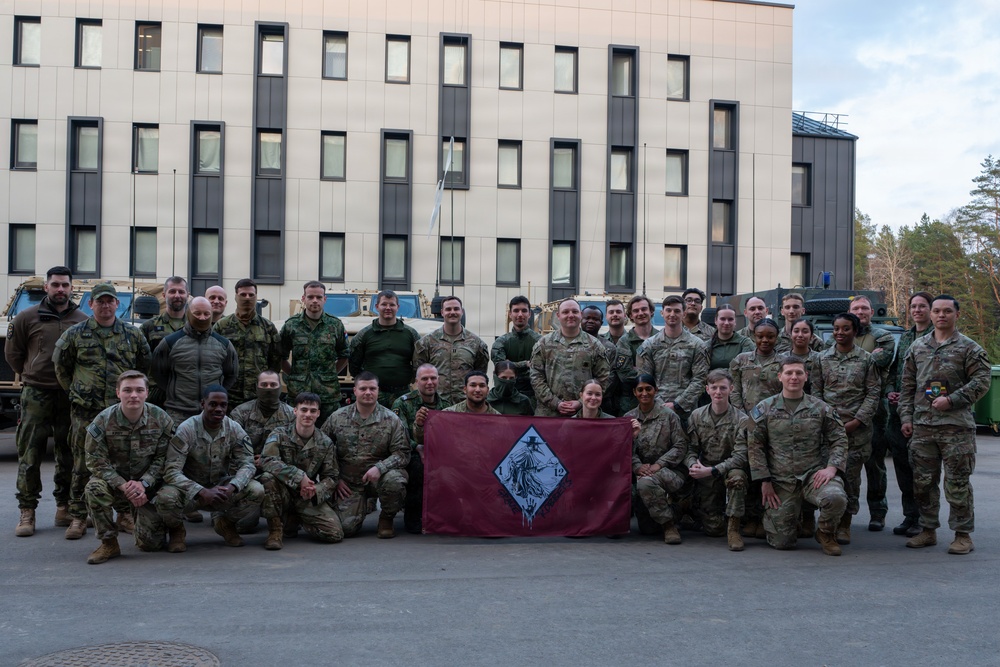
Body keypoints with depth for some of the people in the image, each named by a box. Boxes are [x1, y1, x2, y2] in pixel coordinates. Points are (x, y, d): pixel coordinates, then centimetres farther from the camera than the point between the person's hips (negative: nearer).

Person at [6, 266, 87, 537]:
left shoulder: (83, 320, 3)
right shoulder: (27, 317, 1)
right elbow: (12, 353, 9)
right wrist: (31, 377, 11)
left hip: (70, 397, 2)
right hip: (35, 395, -1)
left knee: (68, 455, 8)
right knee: (29, 455, -1)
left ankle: (65, 508, 18)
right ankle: (27, 512, 6)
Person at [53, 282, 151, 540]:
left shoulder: (132, 335, 7)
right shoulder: (75, 334, 5)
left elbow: (145, 366, 15)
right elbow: (61, 366, 12)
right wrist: (75, 391, 10)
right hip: (85, 412, -1)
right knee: (83, 466, 1)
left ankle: (126, 513, 16)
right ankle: (78, 517, 10)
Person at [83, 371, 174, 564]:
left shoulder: (161, 420, -11)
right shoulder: (103, 421, -14)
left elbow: (162, 459, -7)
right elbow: (96, 461, -14)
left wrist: (143, 483, -23)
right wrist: (124, 486, -25)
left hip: (148, 485, 0)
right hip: (114, 481, 0)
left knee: (151, 543, -6)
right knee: (94, 489, -35)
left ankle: (140, 518, 32)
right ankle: (109, 543, -14)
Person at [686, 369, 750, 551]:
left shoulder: (741, 419, -10)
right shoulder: (696, 416, 0)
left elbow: (740, 456, -18)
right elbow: (691, 449, 0)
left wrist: (711, 471, -27)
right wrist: (693, 464, -24)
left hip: (728, 471, -2)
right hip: (705, 479, 2)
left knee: (737, 475, -38)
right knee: (713, 529, -8)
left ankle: (733, 527, -20)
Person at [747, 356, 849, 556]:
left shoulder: (821, 408, 6)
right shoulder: (764, 409, 3)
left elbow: (839, 440, 8)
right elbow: (754, 446, 3)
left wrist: (832, 467, -10)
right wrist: (764, 481, -3)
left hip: (814, 474, 0)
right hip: (781, 481, 0)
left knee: (836, 498, -34)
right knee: (781, 542, -5)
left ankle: (826, 533, 0)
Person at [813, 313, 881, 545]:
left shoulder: (866, 359, 4)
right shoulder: (823, 358, 9)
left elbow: (874, 393, 1)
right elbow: (816, 390, 7)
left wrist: (858, 421, -8)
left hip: (856, 428, -1)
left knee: (851, 477, 0)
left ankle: (845, 524, 9)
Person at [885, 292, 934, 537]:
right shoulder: (905, 337, 18)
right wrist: (890, 391, 5)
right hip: (899, 408, 6)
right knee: (901, 461, 7)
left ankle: (921, 519, 4)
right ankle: (910, 515, 17)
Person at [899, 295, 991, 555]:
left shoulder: (969, 348, 3)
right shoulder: (917, 347, 14)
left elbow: (981, 381, -4)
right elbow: (907, 386, 15)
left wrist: (951, 400, -14)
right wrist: (906, 417, 6)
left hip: (956, 426, -4)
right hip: (922, 426, 4)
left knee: (957, 484, -1)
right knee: (922, 482, 7)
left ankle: (963, 534, 9)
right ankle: (928, 531, 19)